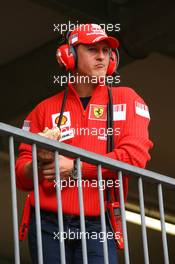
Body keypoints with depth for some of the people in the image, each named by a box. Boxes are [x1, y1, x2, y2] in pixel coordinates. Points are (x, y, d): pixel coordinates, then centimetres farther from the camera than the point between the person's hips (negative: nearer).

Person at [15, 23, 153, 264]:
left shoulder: (126, 100, 9)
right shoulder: (45, 109, 13)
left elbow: (135, 156, -7)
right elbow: (22, 176, 12)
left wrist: (74, 167, -10)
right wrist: (41, 163, -12)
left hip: (97, 226, -1)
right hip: (48, 223, 2)